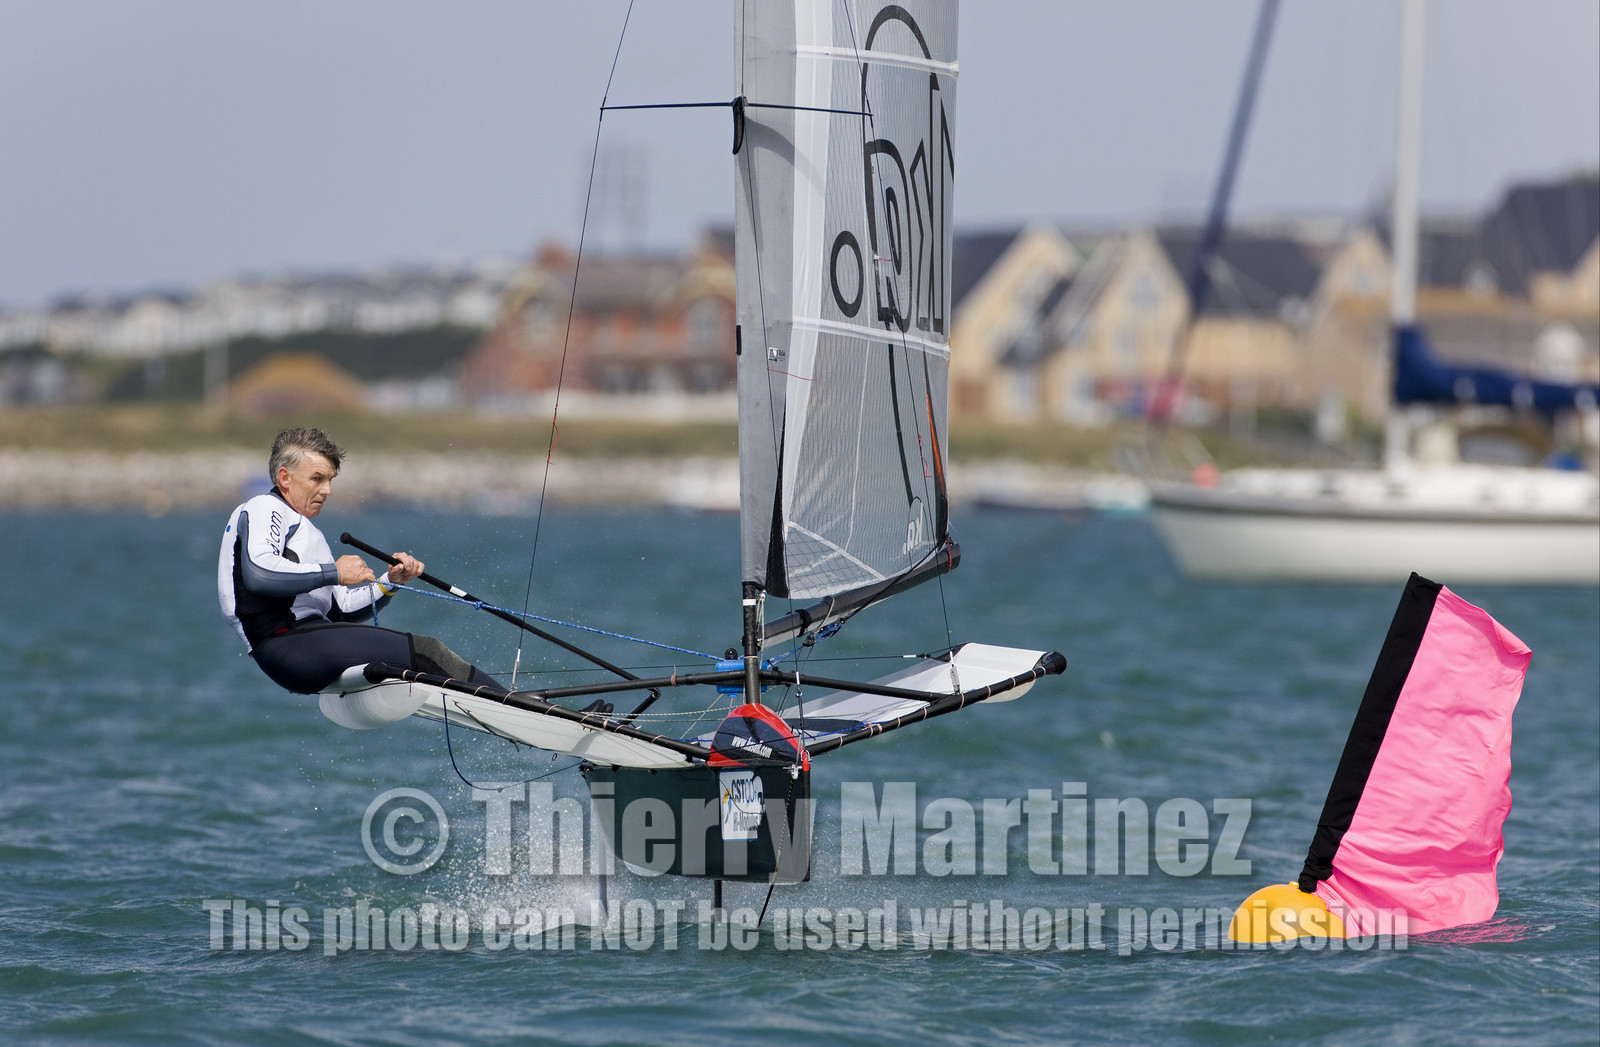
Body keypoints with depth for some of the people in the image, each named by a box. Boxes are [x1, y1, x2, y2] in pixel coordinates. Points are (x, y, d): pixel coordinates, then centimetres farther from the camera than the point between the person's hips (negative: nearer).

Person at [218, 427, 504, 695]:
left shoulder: (308, 532, 32)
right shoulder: (264, 509, 1)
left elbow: (341, 610, 26)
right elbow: (257, 573, -20)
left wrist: (389, 582, 10)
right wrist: (333, 572, -13)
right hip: (286, 640, -10)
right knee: (423, 651, -16)